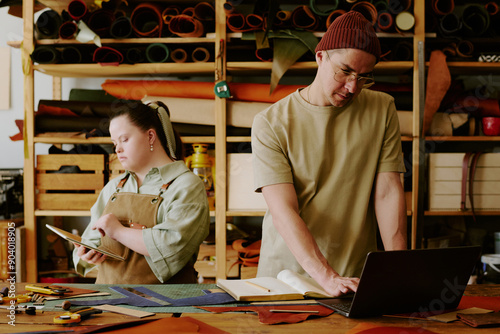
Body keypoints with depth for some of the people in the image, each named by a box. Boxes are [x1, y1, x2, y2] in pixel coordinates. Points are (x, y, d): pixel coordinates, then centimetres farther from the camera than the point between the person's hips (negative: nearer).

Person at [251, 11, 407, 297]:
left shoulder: (382, 110, 6)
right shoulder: (271, 123, -4)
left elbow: (388, 192, 1)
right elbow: (283, 212, -13)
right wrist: (327, 277, -26)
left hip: (357, 277, 1)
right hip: (287, 272, 0)